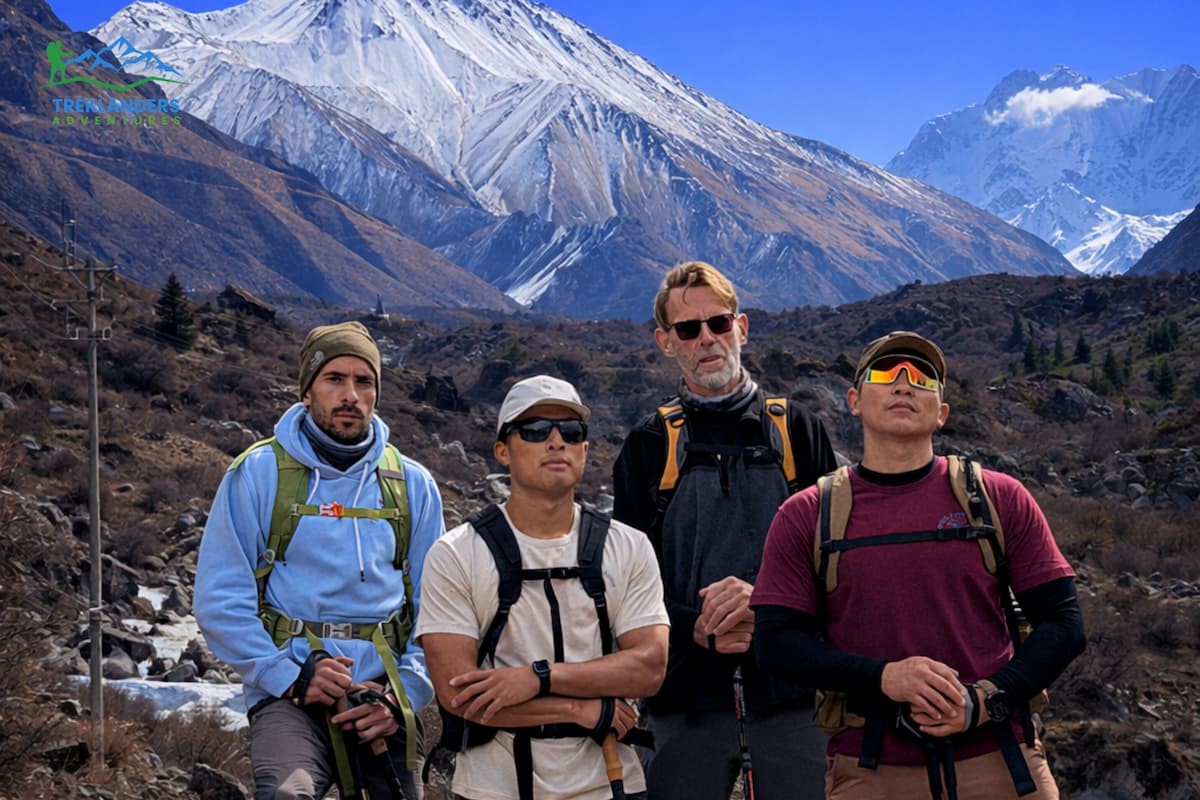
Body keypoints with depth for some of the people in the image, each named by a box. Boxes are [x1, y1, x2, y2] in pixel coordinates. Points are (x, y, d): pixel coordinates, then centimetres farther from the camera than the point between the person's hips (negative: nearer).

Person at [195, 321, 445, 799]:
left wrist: (403, 694, -4)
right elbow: (220, 600, -2)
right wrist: (290, 677, -12)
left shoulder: (413, 486, 10)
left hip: (382, 703, 4)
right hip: (289, 700, -4)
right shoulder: (259, 474, 1)